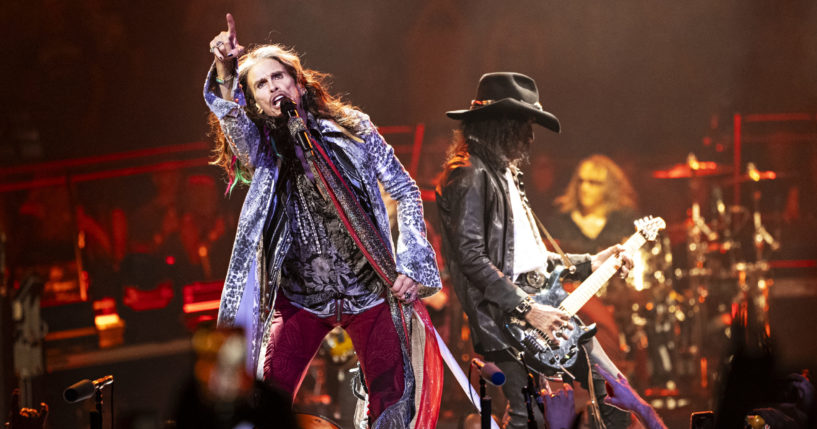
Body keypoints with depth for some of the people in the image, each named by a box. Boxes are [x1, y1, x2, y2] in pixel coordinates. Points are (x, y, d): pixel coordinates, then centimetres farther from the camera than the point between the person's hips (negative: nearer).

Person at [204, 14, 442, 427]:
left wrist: (411, 267, -6)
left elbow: (405, 192, 4)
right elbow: (230, 116, -20)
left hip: (368, 289, 0)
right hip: (299, 296, 1)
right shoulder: (261, 151, 3)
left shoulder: (351, 128, 1)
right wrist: (225, 71, -40)